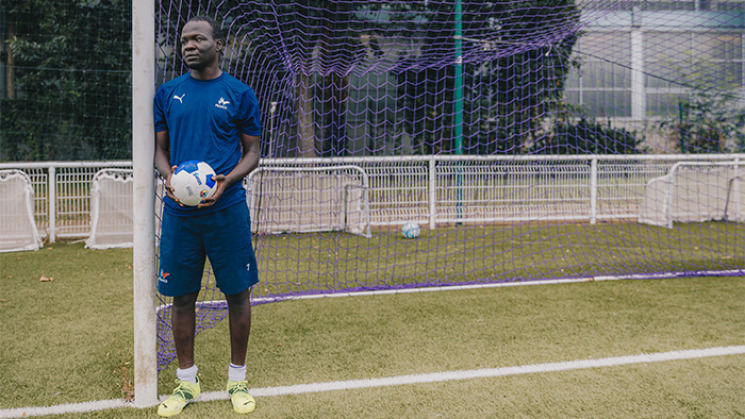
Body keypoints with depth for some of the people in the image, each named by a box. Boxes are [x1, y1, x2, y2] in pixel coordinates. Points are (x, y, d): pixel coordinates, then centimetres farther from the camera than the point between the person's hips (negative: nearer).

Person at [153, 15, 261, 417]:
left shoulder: (239, 93, 2)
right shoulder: (168, 93, 9)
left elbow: (252, 151, 5)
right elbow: (160, 147, 14)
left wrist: (227, 180, -13)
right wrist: (167, 175, -8)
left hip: (227, 209, -2)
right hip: (179, 211, 2)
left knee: (238, 293, 4)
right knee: (182, 296, 7)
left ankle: (237, 379, 21)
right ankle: (186, 381, 23)